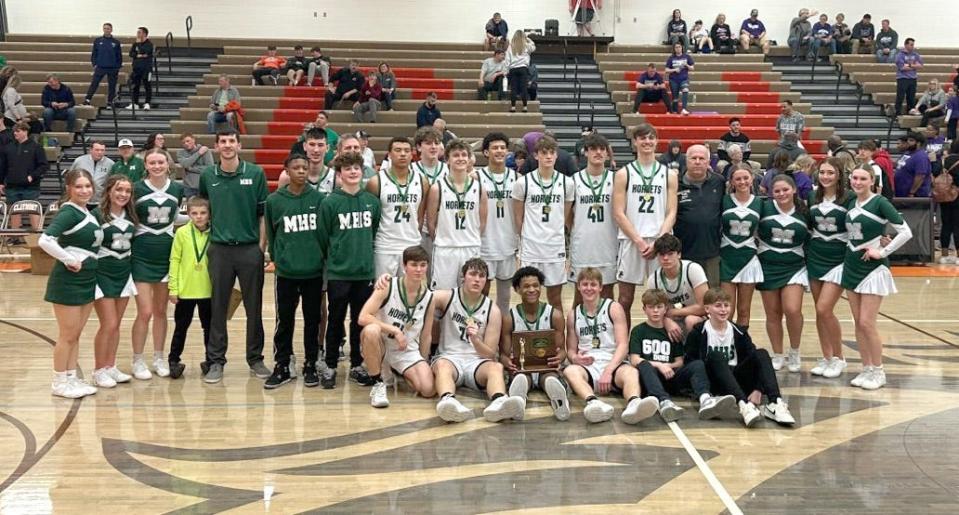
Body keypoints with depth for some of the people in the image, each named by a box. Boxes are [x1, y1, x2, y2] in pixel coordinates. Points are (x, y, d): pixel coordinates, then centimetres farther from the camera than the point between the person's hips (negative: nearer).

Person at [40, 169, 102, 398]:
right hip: (68, 280, -8)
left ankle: (71, 378, 24)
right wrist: (69, 260, -21)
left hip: (87, 279, 8)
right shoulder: (68, 212, -15)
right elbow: (45, 240, -28)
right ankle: (60, 382, 13)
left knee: (76, 334, 15)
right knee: (67, 335, 2)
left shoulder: (89, 213, 9)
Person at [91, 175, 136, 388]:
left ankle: (111, 367, 19)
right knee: (109, 324, -6)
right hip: (102, 274, -6)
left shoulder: (131, 216, 6)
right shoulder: (97, 215, -13)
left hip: (123, 273, 6)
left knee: (116, 324, 10)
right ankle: (99, 371, 6)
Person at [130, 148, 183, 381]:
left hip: (166, 254, 3)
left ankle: (159, 358, 23)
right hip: (141, 256, -3)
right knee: (145, 312, -5)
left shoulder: (177, 189, 3)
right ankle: (138, 360, 9)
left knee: (161, 310, 11)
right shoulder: (137, 189, -6)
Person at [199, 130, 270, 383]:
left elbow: (264, 213, 0)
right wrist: (206, 239, 8)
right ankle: (215, 361, 14)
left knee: (254, 307, 6)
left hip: (250, 248, -1)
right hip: (219, 249, 1)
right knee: (217, 308, 5)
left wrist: (262, 246, -4)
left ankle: (255, 359, 18)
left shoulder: (255, 173, -1)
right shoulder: (207, 176, 5)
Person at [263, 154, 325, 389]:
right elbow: (271, 235, 8)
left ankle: (310, 366, 19)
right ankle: (282, 367, 17)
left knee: (313, 321, 9)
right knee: (284, 321, 6)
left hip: (314, 271, 0)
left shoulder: (320, 199, 0)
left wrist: (324, 258, 5)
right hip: (286, 272, 0)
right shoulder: (274, 201, 1)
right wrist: (276, 258, 6)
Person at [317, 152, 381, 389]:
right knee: (336, 320, 5)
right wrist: (334, 258, 4)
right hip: (338, 272, -3)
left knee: (361, 320, 10)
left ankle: (357, 365, 22)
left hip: (365, 271, 3)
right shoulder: (330, 203, -7)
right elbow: (322, 238, -2)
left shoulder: (372, 201, 4)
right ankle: (329, 366, 16)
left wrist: (365, 252, 10)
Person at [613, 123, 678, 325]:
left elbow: (671, 213, 3)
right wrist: (639, 241, -11)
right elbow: (619, 214, -2)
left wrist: (658, 242, -11)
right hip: (631, 241, -1)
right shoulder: (623, 174, 4)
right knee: (625, 299, 2)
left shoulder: (669, 175, 9)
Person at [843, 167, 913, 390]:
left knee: (867, 323, -8)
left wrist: (882, 252, -14)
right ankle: (866, 369, 17)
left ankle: (878, 372, 6)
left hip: (873, 268, -6)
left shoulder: (880, 203, -11)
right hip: (852, 266, 7)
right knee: (858, 323, 8)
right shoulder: (851, 204, 7)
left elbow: (906, 232, -14)